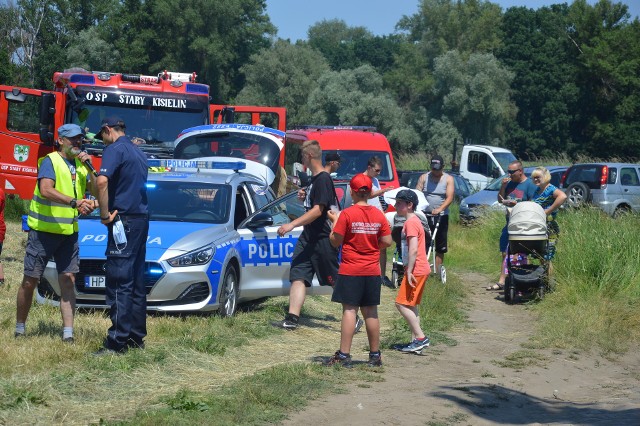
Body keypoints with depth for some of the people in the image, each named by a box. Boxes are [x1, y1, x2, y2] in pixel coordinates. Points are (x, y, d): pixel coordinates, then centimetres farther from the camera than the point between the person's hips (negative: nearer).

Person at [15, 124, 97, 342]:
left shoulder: (80, 165, 11)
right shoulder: (50, 161, -8)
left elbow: (96, 190, 3)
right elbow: (46, 190, -25)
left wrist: (89, 167, -8)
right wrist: (74, 202, -35)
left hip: (69, 232, 5)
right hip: (43, 231, -5)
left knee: (68, 281, -2)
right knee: (30, 281, 1)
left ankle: (68, 332, -3)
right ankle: (20, 328, 14)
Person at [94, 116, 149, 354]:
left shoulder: (114, 149, -9)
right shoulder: (138, 153, 19)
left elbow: (102, 181, -26)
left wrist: (105, 214, -17)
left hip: (124, 219, -9)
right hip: (142, 219, 9)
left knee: (119, 282, -9)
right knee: (136, 282, 12)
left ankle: (118, 342, -11)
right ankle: (136, 337, 17)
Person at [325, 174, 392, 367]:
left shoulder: (347, 214, -11)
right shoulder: (378, 215, 1)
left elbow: (335, 241, -9)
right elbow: (387, 242, 1)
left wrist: (334, 221, 6)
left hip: (350, 271, -4)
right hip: (372, 271, 4)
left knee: (349, 310, -4)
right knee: (371, 312, 11)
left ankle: (344, 355, -7)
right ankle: (375, 355, 16)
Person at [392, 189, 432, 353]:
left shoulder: (410, 223, -15)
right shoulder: (414, 221, 17)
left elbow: (413, 249, -23)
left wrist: (409, 272, -23)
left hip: (416, 270, -10)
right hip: (421, 269, 10)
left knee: (402, 304, -9)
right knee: (411, 305, 13)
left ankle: (420, 337, -9)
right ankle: (416, 340, 14)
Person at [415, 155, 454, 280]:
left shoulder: (448, 179, 2)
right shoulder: (424, 178, 7)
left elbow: (450, 198, -9)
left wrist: (440, 209, -26)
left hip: (441, 216, 0)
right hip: (425, 215, 0)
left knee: (440, 247, 5)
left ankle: (437, 272, 11)